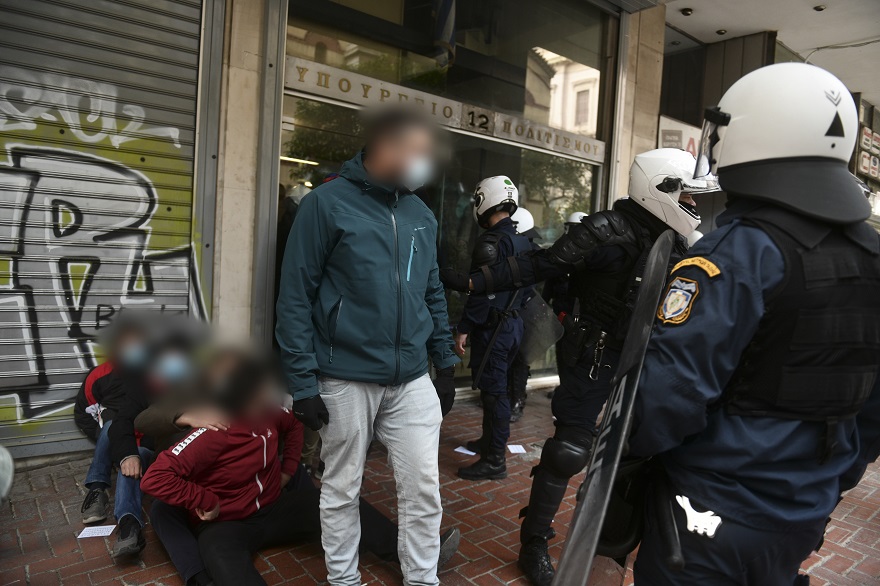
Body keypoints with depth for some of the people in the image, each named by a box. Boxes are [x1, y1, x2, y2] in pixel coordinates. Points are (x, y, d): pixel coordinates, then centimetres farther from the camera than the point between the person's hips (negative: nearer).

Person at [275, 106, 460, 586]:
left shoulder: (422, 215, 9)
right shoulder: (327, 204, -8)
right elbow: (295, 299, -9)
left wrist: (445, 361, 13)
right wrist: (303, 383, -11)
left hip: (413, 380, 4)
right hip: (346, 380, -4)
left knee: (423, 488, 9)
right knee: (342, 490, 13)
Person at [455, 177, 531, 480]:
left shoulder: (491, 241, -17)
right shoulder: (524, 241, 11)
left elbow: (482, 290, -22)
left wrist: (463, 328, -18)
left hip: (492, 327, -9)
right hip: (514, 323, 9)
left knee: (493, 391, -2)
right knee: (497, 387, 20)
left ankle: (495, 460, 6)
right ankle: (489, 441, 36)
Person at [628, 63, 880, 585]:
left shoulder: (737, 253, -23)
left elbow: (668, 391, -27)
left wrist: (619, 447, -7)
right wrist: (831, 482, 22)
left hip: (713, 520, -7)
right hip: (804, 521, 8)